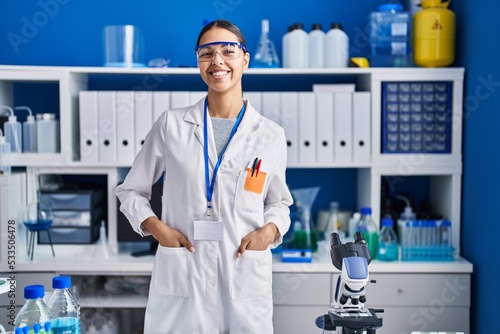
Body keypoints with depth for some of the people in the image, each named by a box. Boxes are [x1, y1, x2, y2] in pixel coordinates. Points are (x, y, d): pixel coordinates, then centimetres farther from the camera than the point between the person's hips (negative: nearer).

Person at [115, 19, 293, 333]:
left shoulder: (271, 134, 4)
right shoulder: (171, 124, 2)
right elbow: (131, 190, 10)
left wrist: (270, 229, -5)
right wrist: (156, 227, -7)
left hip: (245, 280, 1)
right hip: (180, 278, 0)